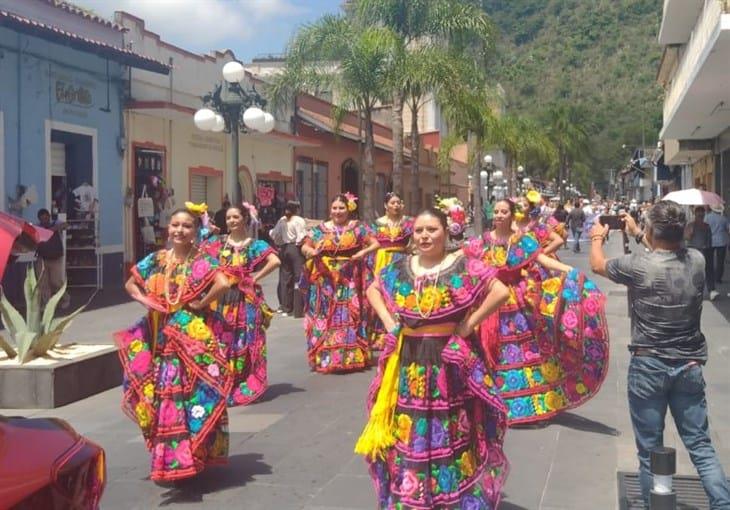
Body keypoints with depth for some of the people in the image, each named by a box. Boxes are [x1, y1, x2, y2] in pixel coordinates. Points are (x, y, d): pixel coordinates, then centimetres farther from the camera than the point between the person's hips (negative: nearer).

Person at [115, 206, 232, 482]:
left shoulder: (201, 261, -8)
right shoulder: (156, 260, 9)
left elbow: (223, 284, -26)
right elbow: (130, 284, 20)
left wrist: (201, 304, -16)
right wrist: (145, 301, 3)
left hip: (191, 336, -5)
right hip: (160, 337, 5)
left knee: (190, 393, -5)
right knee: (163, 395, 10)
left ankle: (188, 456, 4)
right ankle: (166, 458, 23)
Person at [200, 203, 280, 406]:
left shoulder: (254, 245, 0)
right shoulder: (217, 242, 10)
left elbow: (275, 261, -14)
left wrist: (256, 277, -12)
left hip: (244, 299, -2)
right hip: (221, 298, 3)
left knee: (244, 342, 1)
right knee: (220, 341, 2)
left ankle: (245, 386, 9)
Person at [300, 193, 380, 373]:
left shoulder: (357, 228, 3)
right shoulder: (320, 229, 6)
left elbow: (376, 244, 3)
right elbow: (304, 246, 5)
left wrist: (363, 252, -15)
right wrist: (310, 251, -17)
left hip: (349, 279, -1)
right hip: (326, 279, 1)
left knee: (350, 315, 1)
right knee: (325, 316, 1)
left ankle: (352, 356, 10)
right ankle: (325, 357, 9)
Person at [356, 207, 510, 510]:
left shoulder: (462, 267, -9)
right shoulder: (400, 268, 5)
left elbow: (501, 292, -16)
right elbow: (373, 290, 21)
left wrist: (469, 324, -15)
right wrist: (388, 322, 6)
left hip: (449, 362, -4)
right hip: (408, 361, 4)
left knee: (450, 435, 5)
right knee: (409, 434, 10)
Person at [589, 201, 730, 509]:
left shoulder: (638, 265, -16)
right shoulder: (697, 260, -4)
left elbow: (598, 265, 5)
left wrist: (597, 238, 26)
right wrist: (637, 234, 33)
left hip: (649, 366, -4)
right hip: (689, 366, 4)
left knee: (649, 450, 8)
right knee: (701, 446, 11)